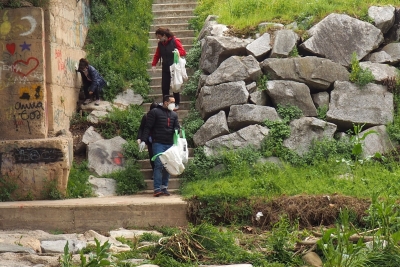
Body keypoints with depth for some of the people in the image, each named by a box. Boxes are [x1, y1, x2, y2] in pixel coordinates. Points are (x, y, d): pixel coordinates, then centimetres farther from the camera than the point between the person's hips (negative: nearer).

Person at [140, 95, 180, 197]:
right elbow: (147, 127, -3)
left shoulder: (174, 115, 17)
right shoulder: (154, 112, 0)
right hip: (158, 143, -6)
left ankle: (164, 187, 13)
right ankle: (157, 189, -13)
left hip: (170, 144, 6)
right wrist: (143, 140, -11)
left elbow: (177, 126, 18)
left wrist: (176, 130, -7)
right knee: (158, 165, -12)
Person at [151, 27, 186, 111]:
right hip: (165, 69, 5)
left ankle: (176, 104, 13)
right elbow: (157, 55, 12)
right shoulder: (160, 43, 6)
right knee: (164, 87, 3)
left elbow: (183, 52, -11)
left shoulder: (175, 41, -10)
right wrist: (153, 64, -1)